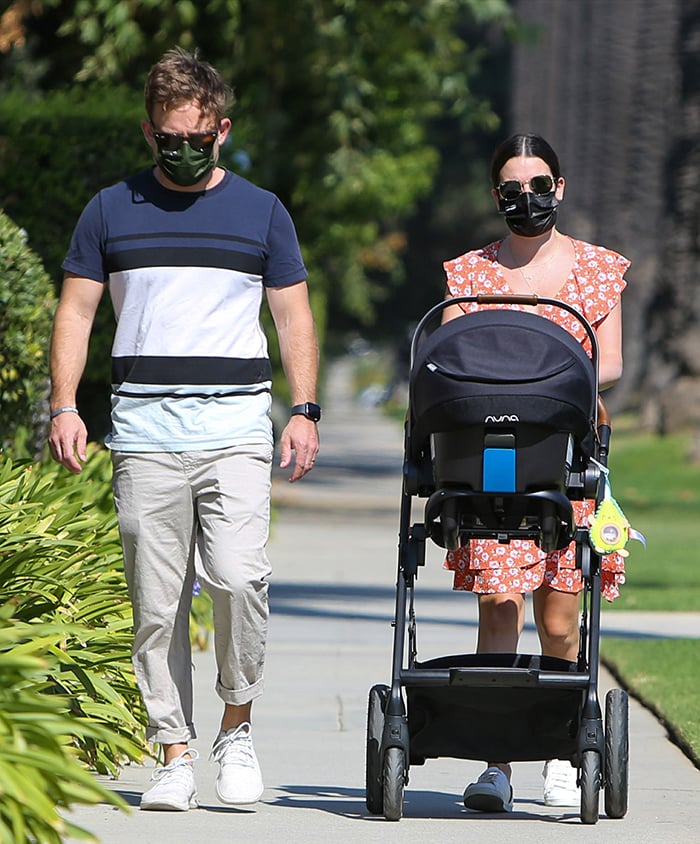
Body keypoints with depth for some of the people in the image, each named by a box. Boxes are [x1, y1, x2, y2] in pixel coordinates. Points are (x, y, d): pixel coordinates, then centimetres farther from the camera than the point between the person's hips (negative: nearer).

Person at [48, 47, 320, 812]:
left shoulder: (260, 212, 12)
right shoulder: (111, 211, 12)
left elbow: (294, 317, 13)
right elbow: (75, 311, 12)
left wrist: (304, 411, 2)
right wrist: (64, 406, 0)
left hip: (236, 425, -1)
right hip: (143, 427, 1)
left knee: (236, 575, -18)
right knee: (156, 602, -1)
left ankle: (237, 727, 1)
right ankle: (174, 755, 4)